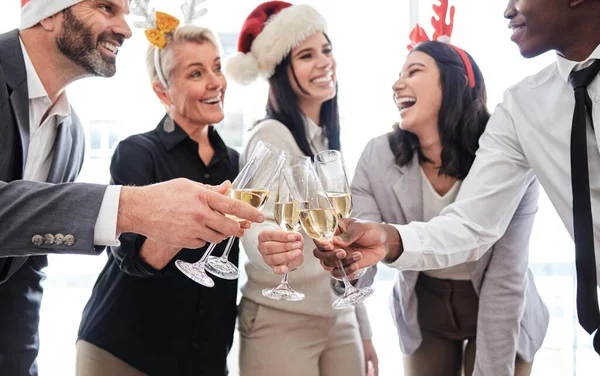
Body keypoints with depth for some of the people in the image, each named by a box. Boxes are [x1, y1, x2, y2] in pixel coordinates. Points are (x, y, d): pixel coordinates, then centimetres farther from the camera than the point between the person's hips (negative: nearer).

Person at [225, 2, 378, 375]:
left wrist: (363, 330, 15)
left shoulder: (329, 141, 10)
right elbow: (255, 225, -23)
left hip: (340, 320, 7)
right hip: (281, 321, -6)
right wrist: (268, 242, -46)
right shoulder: (271, 135, -12)